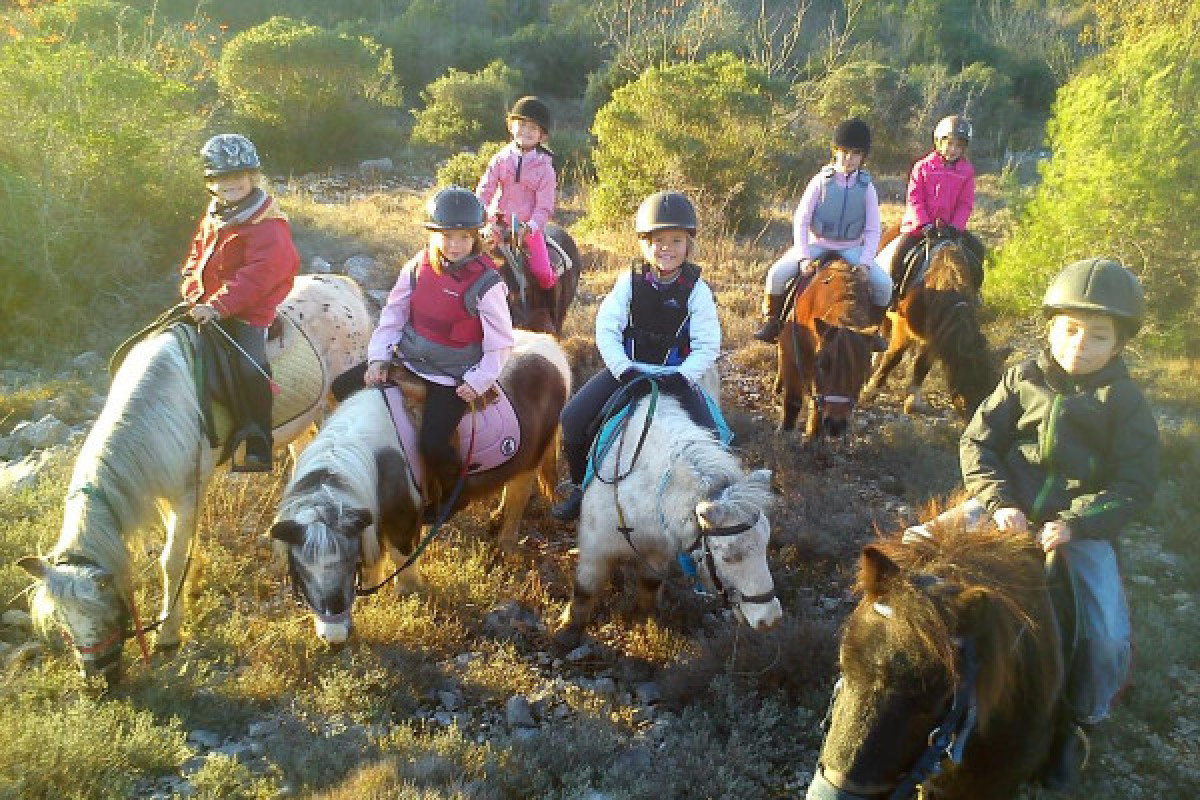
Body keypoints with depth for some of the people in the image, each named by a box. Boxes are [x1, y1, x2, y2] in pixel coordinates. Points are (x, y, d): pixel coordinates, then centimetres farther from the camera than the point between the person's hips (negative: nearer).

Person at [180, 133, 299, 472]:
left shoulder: (268, 225, -15)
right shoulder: (213, 217, 14)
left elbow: (257, 275, -24)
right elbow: (196, 256, 24)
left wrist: (217, 306, -28)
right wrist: (192, 289, 5)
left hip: (248, 313, -9)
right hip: (207, 306, 9)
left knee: (250, 366, -24)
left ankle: (258, 447, -14)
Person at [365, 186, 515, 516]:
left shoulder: (486, 283, -16)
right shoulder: (417, 268, -1)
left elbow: (501, 343, -11)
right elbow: (392, 316, 6)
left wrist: (477, 382, -13)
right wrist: (378, 358, -2)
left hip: (452, 377, -6)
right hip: (407, 361, 6)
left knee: (433, 444, -21)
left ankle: (452, 494, 13)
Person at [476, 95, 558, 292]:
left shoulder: (544, 167, -4)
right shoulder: (501, 159, 2)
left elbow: (544, 207, -8)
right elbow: (484, 191, -2)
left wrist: (528, 228, -25)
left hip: (529, 229, -2)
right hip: (498, 226, 2)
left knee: (543, 275, -14)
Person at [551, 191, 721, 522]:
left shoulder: (696, 290, -7)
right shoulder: (630, 281, -4)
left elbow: (708, 346, -6)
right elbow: (606, 329, -5)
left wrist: (682, 377, -19)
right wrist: (624, 370, -17)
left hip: (676, 377, -1)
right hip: (625, 369, 2)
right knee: (572, 421, -14)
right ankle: (582, 488, 11)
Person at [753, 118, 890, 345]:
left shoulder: (867, 188, -3)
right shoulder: (821, 181, -6)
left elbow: (873, 230, -2)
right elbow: (801, 220, -7)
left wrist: (865, 263, -15)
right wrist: (803, 257, -17)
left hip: (851, 249, 1)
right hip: (817, 243, -1)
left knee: (883, 285, -17)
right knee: (777, 273, -21)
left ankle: (872, 328, 9)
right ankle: (771, 321, 3)